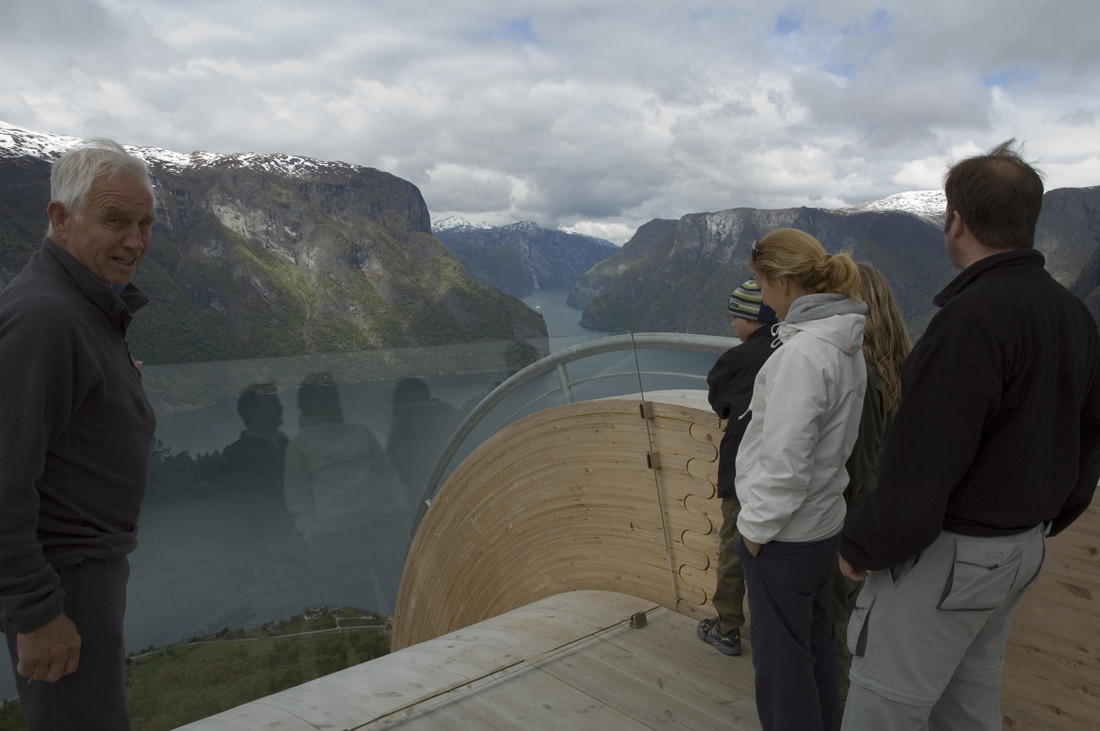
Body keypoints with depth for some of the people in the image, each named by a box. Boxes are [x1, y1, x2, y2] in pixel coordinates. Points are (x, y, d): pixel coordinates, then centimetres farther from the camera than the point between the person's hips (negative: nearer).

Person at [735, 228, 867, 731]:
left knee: (782, 657, 7)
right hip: (822, 521, 9)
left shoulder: (804, 351, -25)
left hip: (783, 537, -9)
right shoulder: (845, 343, 5)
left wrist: (757, 524, -13)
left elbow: (784, 457, -26)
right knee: (815, 643, 23)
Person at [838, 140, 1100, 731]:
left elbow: (921, 465, -26)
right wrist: (1045, 520, 25)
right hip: (1023, 548, 9)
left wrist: (861, 546, -13)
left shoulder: (972, 318, -25)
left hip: (947, 549, -9)